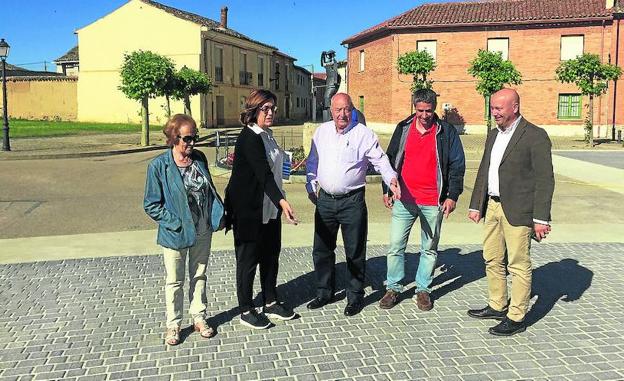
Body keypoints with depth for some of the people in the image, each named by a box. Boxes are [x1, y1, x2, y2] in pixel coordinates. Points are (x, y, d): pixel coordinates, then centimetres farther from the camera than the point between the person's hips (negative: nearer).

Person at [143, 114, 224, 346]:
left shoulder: (199, 158, 0)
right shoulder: (159, 166, -15)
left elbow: (210, 189, 11)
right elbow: (151, 205, -12)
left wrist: (218, 215, -2)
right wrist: (176, 223, -18)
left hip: (202, 231, 5)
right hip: (176, 234, -4)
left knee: (199, 275, 18)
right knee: (174, 280, 11)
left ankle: (199, 317, 34)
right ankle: (173, 325, 27)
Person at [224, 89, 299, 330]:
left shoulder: (267, 135, 10)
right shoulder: (249, 138, -19)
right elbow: (263, 173, -30)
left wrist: (279, 201, 22)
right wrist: (282, 200, -41)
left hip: (270, 208, 9)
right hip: (249, 210, -9)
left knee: (271, 255, 15)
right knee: (248, 258, 3)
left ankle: (271, 303, 30)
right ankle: (246, 310, 17)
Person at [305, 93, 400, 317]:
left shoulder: (364, 134, -6)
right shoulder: (321, 132, 7)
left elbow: (380, 160, -6)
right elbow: (312, 162, 16)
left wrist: (391, 179, -22)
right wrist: (311, 187, 11)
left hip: (352, 201, -4)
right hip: (325, 200, 4)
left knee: (355, 252, 4)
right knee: (322, 250, 13)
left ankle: (355, 297, 19)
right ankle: (324, 293, 30)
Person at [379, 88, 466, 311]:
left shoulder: (446, 132, 0)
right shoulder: (403, 128, 6)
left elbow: (457, 166, 1)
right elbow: (390, 159, 12)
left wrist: (452, 196, -5)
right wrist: (387, 190, 9)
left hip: (433, 203, -1)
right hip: (404, 200, 1)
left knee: (429, 249, 9)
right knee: (396, 246, 2)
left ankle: (423, 290, 23)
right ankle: (393, 288, 16)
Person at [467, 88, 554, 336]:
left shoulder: (535, 136, -11)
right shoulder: (493, 134, 13)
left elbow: (545, 179, -13)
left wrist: (541, 218, -16)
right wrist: (475, 205, 15)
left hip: (517, 210, -8)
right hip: (493, 206, 8)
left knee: (518, 264, 1)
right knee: (492, 260, 16)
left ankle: (516, 317, 11)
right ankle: (497, 306, 30)